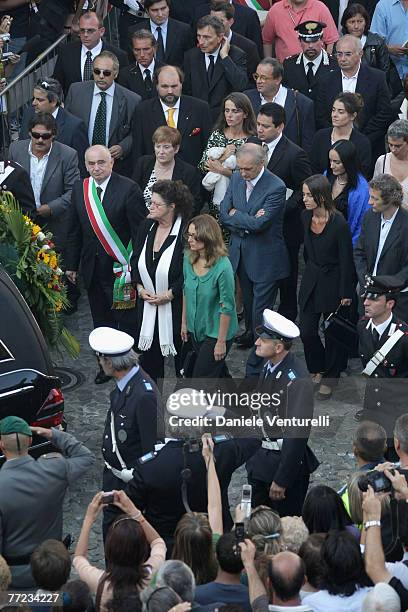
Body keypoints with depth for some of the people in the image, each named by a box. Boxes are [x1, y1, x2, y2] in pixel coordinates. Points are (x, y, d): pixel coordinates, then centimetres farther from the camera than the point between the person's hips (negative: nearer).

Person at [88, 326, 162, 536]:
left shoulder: (144, 395, -30)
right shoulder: (123, 385, -2)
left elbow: (151, 446, -24)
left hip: (130, 481, -8)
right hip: (113, 473, 8)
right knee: (110, 525, 21)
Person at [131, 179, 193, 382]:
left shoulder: (185, 231, -19)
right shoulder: (147, 226, 1)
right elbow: (135, 260, 11)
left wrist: (170, 294, -19)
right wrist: (140, 287, -2)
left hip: (175, 304, -5)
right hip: (147, 302, 6)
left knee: (179, 348, 10)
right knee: (149, 349, 12)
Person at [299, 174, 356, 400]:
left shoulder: (339, 223, -22)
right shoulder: (306, 216, -5)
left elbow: (346, 260, -15)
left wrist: (346, 294, -12)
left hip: (333, 282, -5)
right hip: (311, 279, 5)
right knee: (307, 332, 7)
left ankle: (330, 378, 26)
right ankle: (317, 370, 31)